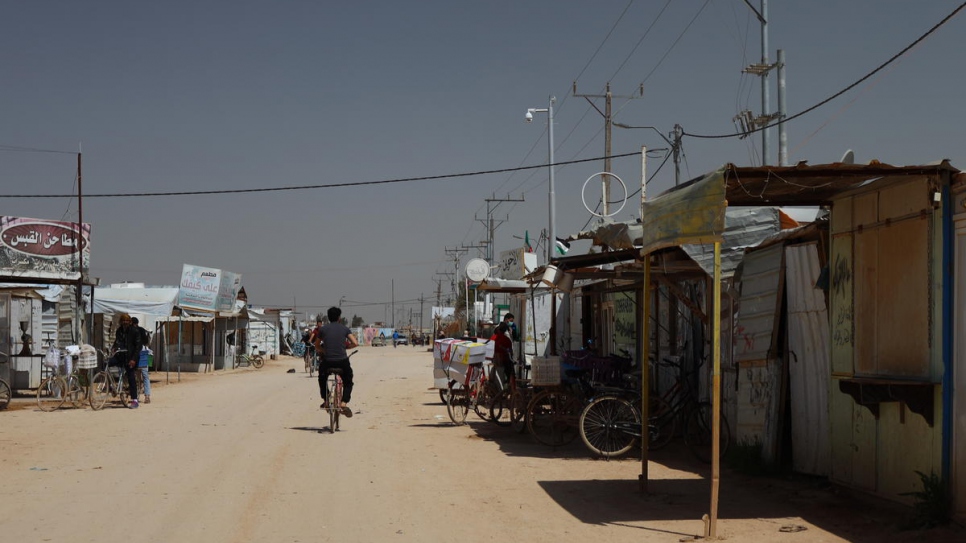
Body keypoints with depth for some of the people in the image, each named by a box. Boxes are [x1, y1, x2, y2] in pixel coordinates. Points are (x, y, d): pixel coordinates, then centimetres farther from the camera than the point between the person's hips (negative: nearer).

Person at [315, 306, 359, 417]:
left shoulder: (322, 329, 5)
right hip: (343, 361, 0)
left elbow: (317, 347, 13)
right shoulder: (345, 328, 4)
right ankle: (344, 403, 0)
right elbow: (355, 343, -4)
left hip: (327, 361, 0)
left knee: (322, 378, 32)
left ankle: (326, 401, 26)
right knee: (348, 382, 22)